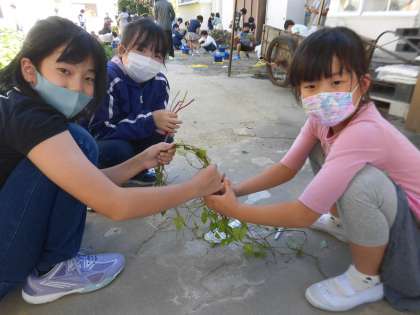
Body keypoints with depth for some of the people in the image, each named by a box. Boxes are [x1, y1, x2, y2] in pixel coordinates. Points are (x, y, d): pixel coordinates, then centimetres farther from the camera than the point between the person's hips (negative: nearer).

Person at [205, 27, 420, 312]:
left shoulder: (363, 132, -35)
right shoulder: (325, 119, -10)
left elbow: (303, 214, -34)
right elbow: (287, 168, -3)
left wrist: (234, 210, -25)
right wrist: (237, 190, -15)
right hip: (378, 211, 7)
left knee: (359, 179, -36)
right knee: (319, 150, 4)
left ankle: (367, 280, -6)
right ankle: (341, 222, 23)